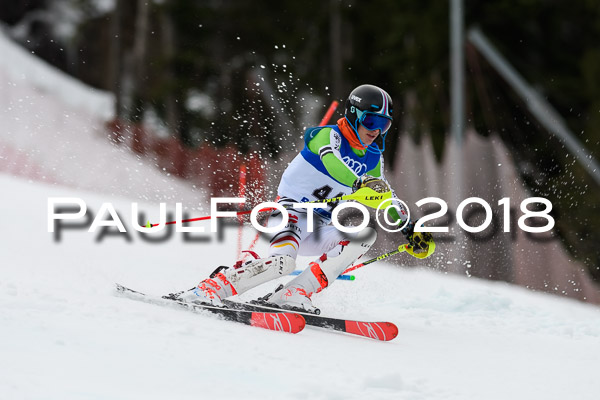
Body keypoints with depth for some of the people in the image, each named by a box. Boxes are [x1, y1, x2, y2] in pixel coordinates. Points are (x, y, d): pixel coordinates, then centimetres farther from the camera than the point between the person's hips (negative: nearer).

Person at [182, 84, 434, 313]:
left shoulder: (373, 158, 11)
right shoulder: (328, 135, -10)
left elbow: (384, 194, 25)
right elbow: (331, 161, -33)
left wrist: (409, 228, 12)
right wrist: (360, 183, -51)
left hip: (319, 229, 8)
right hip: (291, 212, -8)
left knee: (365, 233, -19)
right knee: (282, 262, -35)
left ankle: (293, 294, -22)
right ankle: (211, 287, -17)